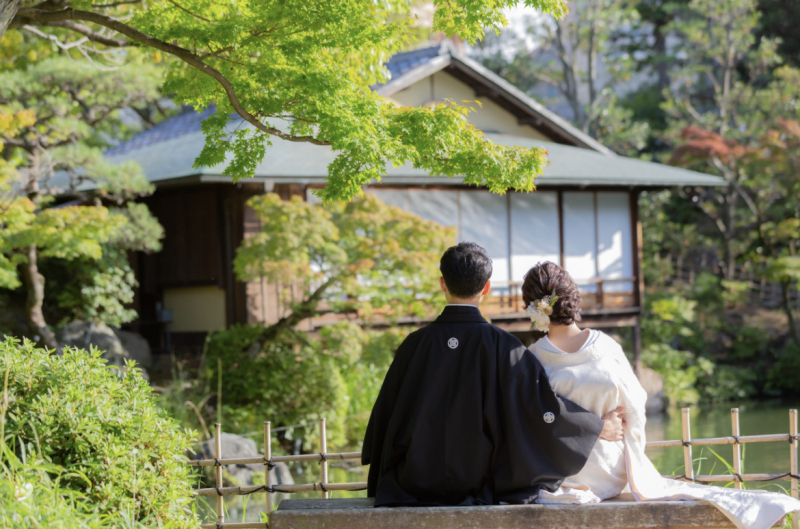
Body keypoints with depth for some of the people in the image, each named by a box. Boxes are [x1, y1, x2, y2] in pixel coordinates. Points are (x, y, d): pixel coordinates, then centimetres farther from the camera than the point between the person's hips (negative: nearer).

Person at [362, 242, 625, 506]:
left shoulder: (416, 343, -6)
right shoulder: (502, 346, -11)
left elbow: (385, 414, 3)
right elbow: (543, 403, -10)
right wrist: (600, 426, 6)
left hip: (419, 487, 1)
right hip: (481, 483, -1)